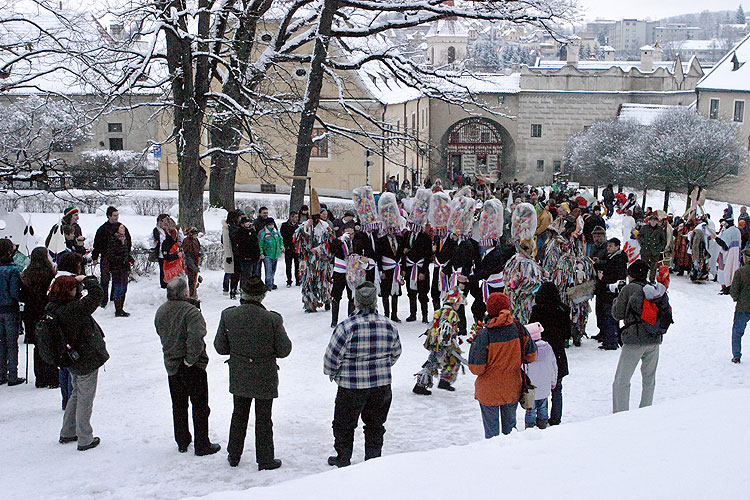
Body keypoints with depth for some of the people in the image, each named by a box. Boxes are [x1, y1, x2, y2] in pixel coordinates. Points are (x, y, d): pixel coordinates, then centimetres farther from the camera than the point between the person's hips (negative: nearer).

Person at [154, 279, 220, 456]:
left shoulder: (161, 311, 1)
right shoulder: (191, 311, -22)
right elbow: (196, 337, -33)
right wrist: (191, 358, -22)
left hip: (171, 366, 6)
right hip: (193, 368, -6)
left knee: (178, 406, 18)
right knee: (200, 407, 6)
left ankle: (182, 442, 28)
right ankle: (202, 445, 13)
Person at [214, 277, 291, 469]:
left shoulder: (228, 316, -12)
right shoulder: (272, 319, -21)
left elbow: (220, 347, -4)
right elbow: (284, 350, -12)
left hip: (239, 377, 3)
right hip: (265, 379, -3)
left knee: (239, 415, 22)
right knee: (263, 418, 12)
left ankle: (234, 455, 34)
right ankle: (265, 460, 21)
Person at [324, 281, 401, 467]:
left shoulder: (347, 326, -18)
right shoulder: (389, 325, -4)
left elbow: (332, 356, -13)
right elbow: (395, 353, 10)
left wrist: (332, 373, 8)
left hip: (352, 385, -3)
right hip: (382, 384, 4)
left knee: (344, 423, 15)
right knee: (375, 423, 18)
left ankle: (343, 458, 26)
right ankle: (373, 458, 24)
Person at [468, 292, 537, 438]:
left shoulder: (484, 335, -23)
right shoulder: (520, 329, -12)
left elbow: (476, 369, -18)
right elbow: (531, 356, 2)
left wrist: (474, 343, -3)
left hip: (489, 392, -3)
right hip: (513, 390, 4)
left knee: (491, 431, 12)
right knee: (510, 426, 22)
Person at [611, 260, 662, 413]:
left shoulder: (629, 289, -5)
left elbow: (618, 314, 0)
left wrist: (616, 301, 17)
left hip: (634, 339, -5)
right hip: (654, 339, 5)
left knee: (621, 381, -1)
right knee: (649, 380, 19)